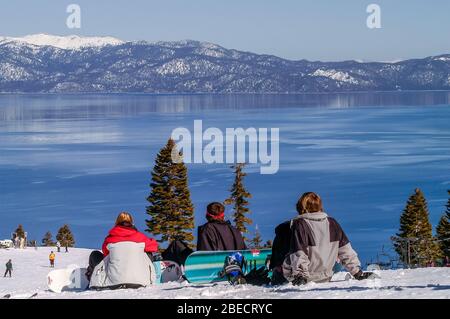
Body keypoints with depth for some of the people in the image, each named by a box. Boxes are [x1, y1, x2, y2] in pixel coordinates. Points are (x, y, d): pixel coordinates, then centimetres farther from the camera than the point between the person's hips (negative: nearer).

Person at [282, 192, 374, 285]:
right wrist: (357, 272, 8)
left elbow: (299, 253, -19)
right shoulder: (332, 223, 0)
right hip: (325, 278, 5)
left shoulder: (299, 225, -15)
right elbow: (346, 250, 4)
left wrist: (300, 275, -18)